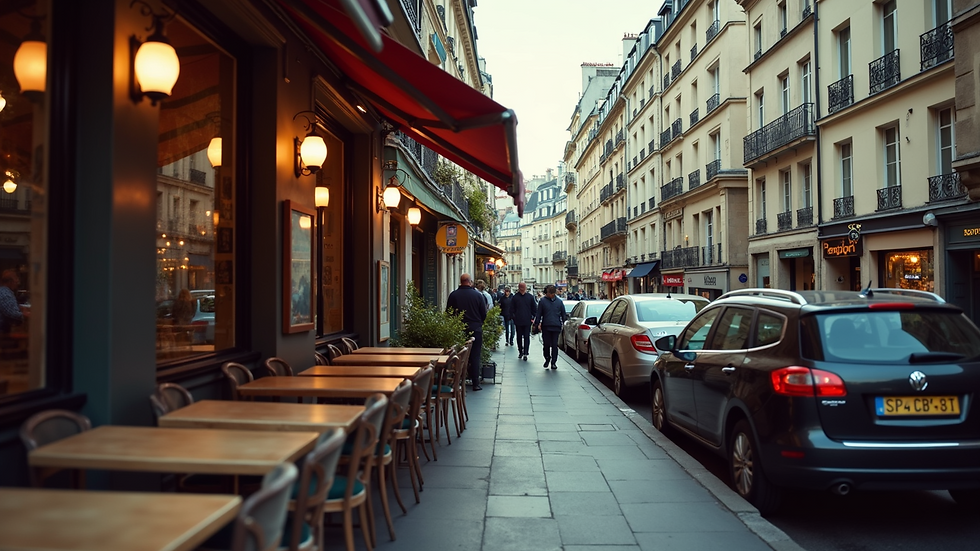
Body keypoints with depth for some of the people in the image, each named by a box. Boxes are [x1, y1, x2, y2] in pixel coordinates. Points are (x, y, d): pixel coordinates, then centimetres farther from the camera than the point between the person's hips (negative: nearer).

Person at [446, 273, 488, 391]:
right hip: (475, 329, -1)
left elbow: (448, 313, 1)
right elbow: (484, 314, -1)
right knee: (475, 357, 5)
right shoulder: (478, 295, -7)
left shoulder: (453, 295, -5)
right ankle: (475, 383, 6)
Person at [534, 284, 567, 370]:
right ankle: (547, 359, 25)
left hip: (556, 327, 0)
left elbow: (563, 314, 14)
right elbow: (538, 314, 6)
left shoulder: (559, 301, 6)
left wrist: (563, 323, 8)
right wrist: (537, 324, 0)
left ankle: (553, 362, 6)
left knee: (554, 345, 0)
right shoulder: (542, 301, 3)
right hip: (546, 326, 0)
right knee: (546, 344, 5)